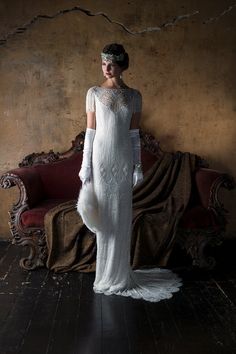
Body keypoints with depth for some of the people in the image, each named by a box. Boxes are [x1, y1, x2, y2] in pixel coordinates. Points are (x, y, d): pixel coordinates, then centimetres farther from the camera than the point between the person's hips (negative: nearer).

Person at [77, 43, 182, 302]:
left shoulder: (134, 96, 6)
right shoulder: (94, 93, 1)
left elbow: (134, 134, 7)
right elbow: (90, 132, 0)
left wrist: (138, 166, 4)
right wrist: (85, 166, -5)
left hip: (123, 160, 2)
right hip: (101, 158, -1)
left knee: (121, 217, 6)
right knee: (104, 217, 3)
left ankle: (119, 274, 20)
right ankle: (107, 275, 17)